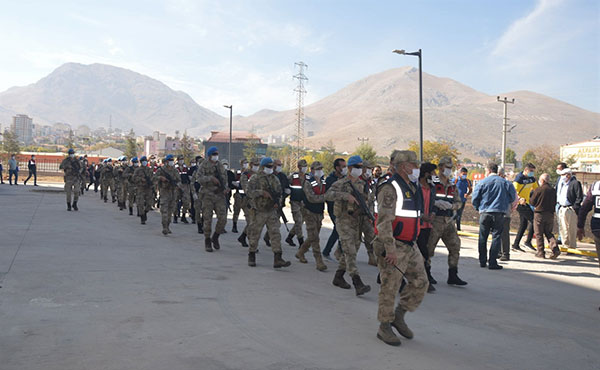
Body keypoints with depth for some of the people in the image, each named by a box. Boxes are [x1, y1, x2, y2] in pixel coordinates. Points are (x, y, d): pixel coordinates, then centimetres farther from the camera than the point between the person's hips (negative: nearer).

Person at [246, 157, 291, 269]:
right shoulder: (255, 179, -5)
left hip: (272, 211, 4)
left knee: (276, 234, -3)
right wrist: (262, 192, -27)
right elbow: (249, 191, -18)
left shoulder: (275, 179, 10)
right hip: (259, 212, -4)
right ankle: (251, 257, 23)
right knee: (255, 234, 6)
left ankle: (278, 259, -3)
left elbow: (279, 192, 17)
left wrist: (277, 202, -1)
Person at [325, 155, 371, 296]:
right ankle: (358, 284, -16)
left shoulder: (362, 184, 11)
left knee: (350, 251, 12)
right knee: (350, 252, -12)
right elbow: (328, 195, -27)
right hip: (344, 222, -7)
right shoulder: (340, 184, -9)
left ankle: (338, 277, 27)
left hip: (357, 222, 7)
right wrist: (346, 195, -37)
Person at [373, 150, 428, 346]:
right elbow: (384, 221, -23)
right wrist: (390, 249, -27)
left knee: (420, 283, 9)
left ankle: (398, 316, 25)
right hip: (393, 247, -9)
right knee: (390, 288, 0)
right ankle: (384, 327, 15)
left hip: (410, 245, 9)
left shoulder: (413, 188, 15)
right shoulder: (390, 188, -16)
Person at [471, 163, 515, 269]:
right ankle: (492, 262, -2)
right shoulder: (505, 183, 2)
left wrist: (478, 208, 15)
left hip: (484, 213, 0)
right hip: (499, 213, 0)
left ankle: (482, 261, 17)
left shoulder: (482, 182, -1)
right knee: (496, 237, 2)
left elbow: (475, 198, -2)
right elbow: (512, 197, 5)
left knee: (483, 237, 11)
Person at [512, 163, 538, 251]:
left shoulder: (532, 179, 10)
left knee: (523, 224, 9)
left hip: (526, 203, 9)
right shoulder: (519, 179, -14)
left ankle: (515, 245, 14)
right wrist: (519, 199, -39)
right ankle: (528, 241, -5)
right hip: (520, 203, -9)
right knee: (533, 219, -13)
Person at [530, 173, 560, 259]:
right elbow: (555, 203, 12)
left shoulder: (538, 189, -11)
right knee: (548, 233, 14)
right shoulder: (553, 190, 5)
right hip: (550, 214, 5)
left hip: (539, 214, -5)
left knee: (539, 234, 5)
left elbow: (532, 202, -6)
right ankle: (555, 249, -3)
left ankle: (541, 252, 7)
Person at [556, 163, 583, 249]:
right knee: (562, 228, 11)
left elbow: (579, 197, -11)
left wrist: (574, 208, -14)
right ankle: (565, 245, 20)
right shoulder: (561, 183, 18)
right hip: (562, 209, 8)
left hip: (570, 209, -8)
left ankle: (572, 247, 5)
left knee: (571, 229, -2)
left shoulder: (575, 183, -7)